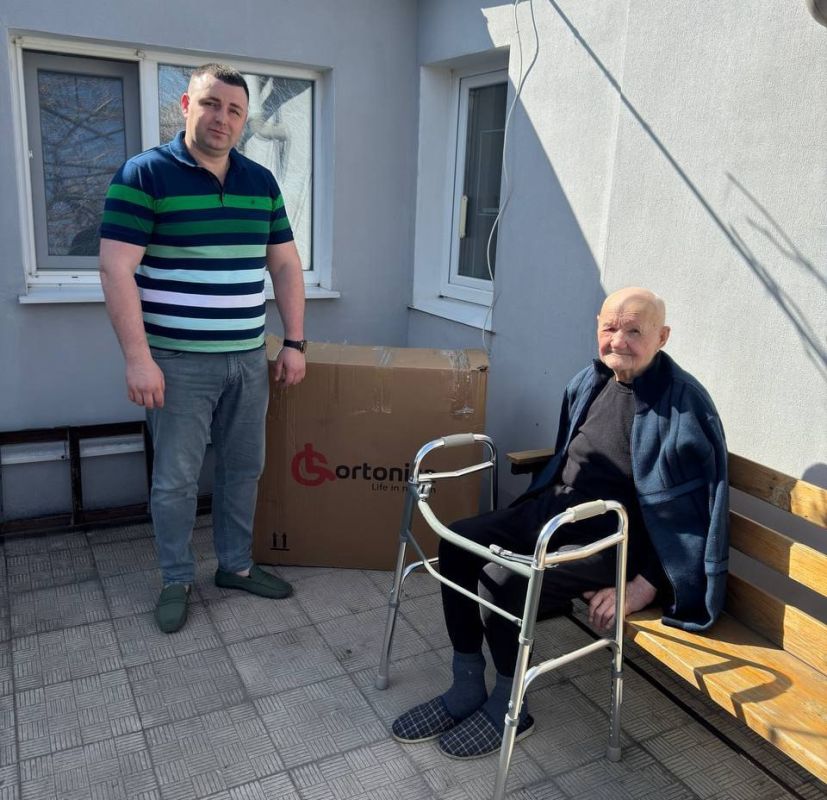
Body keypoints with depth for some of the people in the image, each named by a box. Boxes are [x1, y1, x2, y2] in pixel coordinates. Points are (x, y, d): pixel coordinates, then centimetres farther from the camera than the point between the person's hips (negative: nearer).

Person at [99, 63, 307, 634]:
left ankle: (237, 565, 33)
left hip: (250, 359, 5)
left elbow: (286, 265, 11)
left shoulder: (262, 182, 9)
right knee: (176, 479, 6)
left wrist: (295, 343, 5)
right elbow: (117, 270, -12)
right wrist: (138, 358, -17)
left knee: (244, 469, 14)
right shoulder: (144, 174, -7)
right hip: (178, 363, -5)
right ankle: (177, 580, 26)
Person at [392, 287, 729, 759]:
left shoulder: (683, 403, -17)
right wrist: (539, 505, 11)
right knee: (457, 545, -7)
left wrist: (644, 588, -19)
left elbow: (698, 508, -17)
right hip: (550, 510, 8)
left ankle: (508, 709, 2)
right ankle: (466, 690, 6)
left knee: (501, 581, -25)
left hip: (611, 541, -8)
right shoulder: (588, 382, 6)